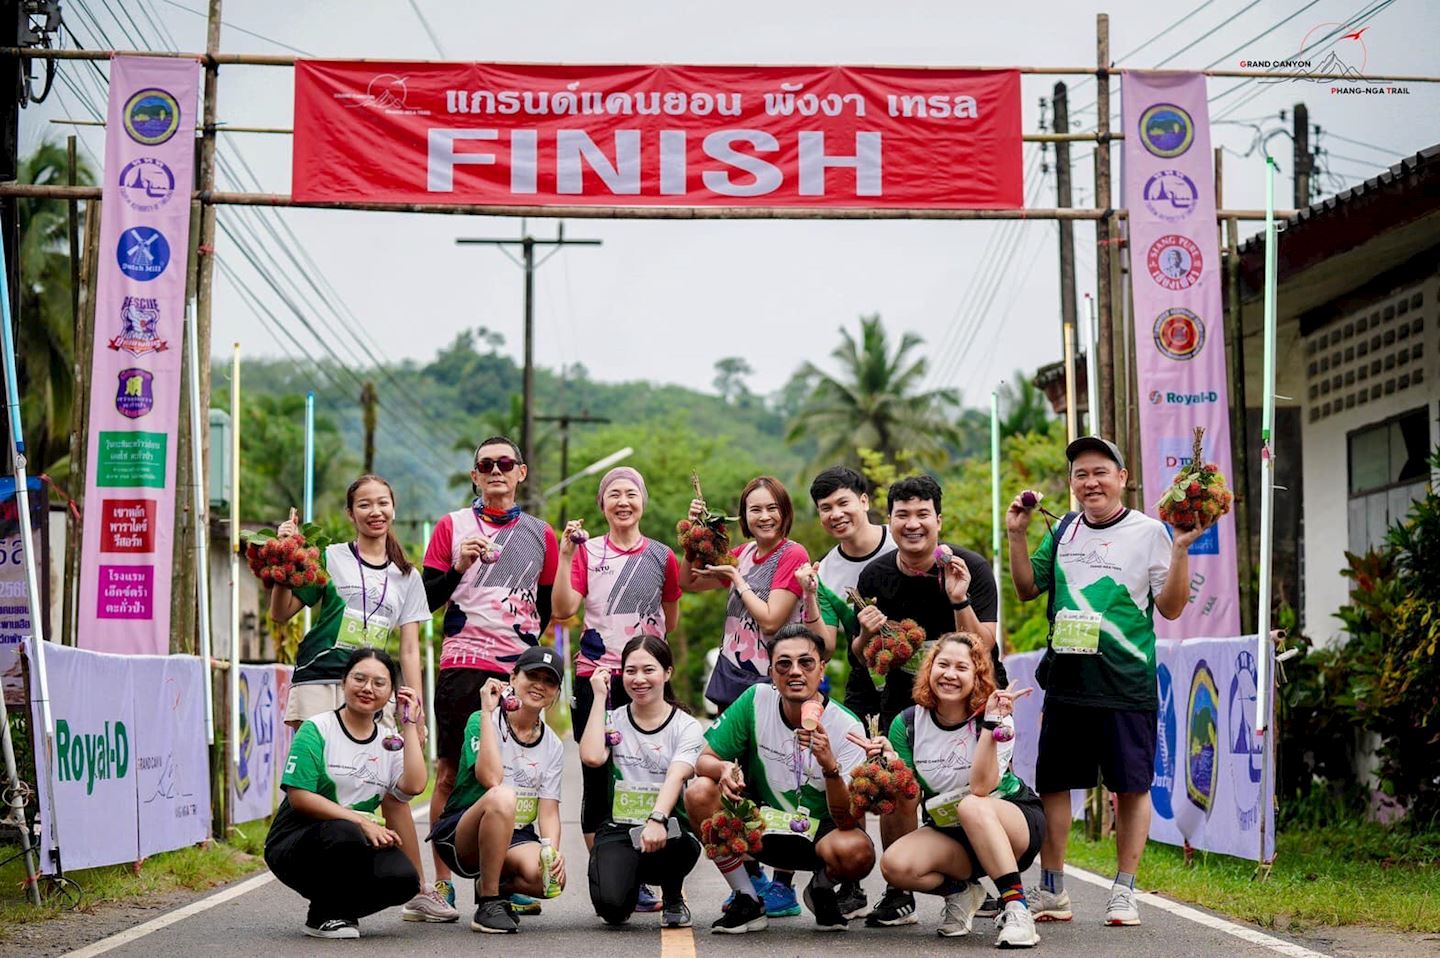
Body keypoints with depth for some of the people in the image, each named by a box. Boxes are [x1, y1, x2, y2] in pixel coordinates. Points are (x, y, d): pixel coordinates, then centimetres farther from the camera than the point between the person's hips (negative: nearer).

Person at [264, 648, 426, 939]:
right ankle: (321, 916, -10)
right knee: (344, 833, -38)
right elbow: (300, 797, -13)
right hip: (294, 843, -4)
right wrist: (361, 821, -21)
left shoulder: (389, 742, 10)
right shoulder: (317, 729, -4)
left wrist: (410, 725, -3)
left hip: (355, 845, 4)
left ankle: (342, 911, 7)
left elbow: (413, 786, -9)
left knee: (402, 878, -26)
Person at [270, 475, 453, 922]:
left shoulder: (406, 576, 16)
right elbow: (281, 613, 3)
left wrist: (416, 706, 3)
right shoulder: (329, 558, 7)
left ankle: (417, 893, 4)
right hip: (320, 683, -2)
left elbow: (409, 648, 12)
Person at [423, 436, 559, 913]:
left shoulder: (541, 533, 14)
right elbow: (427, 599, 4)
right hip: (463, 664, -2)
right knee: (450, 773, -3)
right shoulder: (452, 526, 7)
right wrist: (458, 567, -12)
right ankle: (443, 883, 1)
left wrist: (530, 641, 5)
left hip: (520, 667, 2)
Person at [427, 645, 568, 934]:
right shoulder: (481, 721, -8)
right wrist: (488, 712, -23)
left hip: (513, 838, 5)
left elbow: (548, 811, 0)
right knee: (502, 797, -38)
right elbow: (491, 778, -26)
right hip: (460, 833, -5)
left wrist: (553, 851, -21)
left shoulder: (552, 746, 7)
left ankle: (494, 884, 8)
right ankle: (487, 905, -25)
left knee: (551, 877, -29)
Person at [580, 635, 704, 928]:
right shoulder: (612, 720, 10)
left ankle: (673, 897, -1)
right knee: (611, 906, -28)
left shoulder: (687, 727, 3)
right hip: (618, 830, 1)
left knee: (682, 845, -39)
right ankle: (632, 884, 14)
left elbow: (676, 777, -17)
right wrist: (599, 696, -4)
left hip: (666, 830, -1)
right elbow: (592, 757, -12)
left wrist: (657, 820, -36)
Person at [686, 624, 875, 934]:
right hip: (760, 827, 2)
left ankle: (822, 888, 5)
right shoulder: (756, 700, -12)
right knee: (700, 792, -24)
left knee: (856, 853, -35)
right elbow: (704, 760, -5)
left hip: (819, 833, -2)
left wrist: (830, 766, -44)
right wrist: (724, 768, -30)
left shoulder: (846, 727, -18)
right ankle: (747, 901, -6)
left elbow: (847, 820, -25)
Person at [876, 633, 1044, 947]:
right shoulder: (908, 724, -7)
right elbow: (906, 808, -7)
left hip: (1016, 821, -3)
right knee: (895, 865, -27)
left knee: (971, 806, -37)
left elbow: (981, 787, -31)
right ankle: (959, 891, 4)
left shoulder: (995, 719, -14)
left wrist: (991, 724, -36)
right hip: (948, 832, 3)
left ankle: (1016, 907, -33)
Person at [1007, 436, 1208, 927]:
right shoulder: (1063, 530, 11)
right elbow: (1027, 589, 19)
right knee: (1051, 782, 6)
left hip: (1127, 684, -4)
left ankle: (1123, 892, 13)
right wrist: (1016, 536, 7)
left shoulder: (1148, 531, -1)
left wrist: (1181, 549, -15)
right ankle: (1051, 891, 16)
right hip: (1066, 680, 4)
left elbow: (1171, 607, -3)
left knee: (1131, 787, 2)